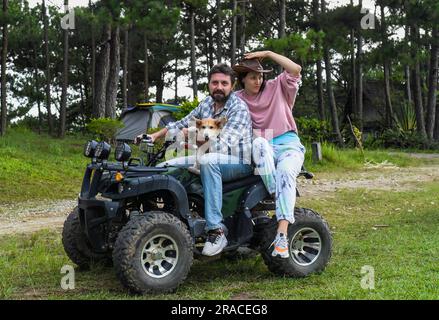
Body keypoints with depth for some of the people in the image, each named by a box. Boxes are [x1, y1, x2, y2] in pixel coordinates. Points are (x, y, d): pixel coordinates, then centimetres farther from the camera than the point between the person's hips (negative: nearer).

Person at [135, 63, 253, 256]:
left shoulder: (239, 108, -16)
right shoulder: (208, 103, 7)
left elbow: (223, 145, -27)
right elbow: (183, 124, 16)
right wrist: (155, 135, 5)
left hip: (240, 162, -8)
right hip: (211, 159, 8)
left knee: (207, 161, -38)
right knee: (168, 165, 0)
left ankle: (216, 230, -38)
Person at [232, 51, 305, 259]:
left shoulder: (276, 87, 11)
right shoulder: (238, 99, 13)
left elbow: (295, 69, -2)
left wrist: (267, 53, -1)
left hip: (288, 143, 0)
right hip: (262, 149, 1)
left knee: (285, 172, -35)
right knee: (259, 143, -38)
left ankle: (282, 234, -46)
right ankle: (276, 197, -44)